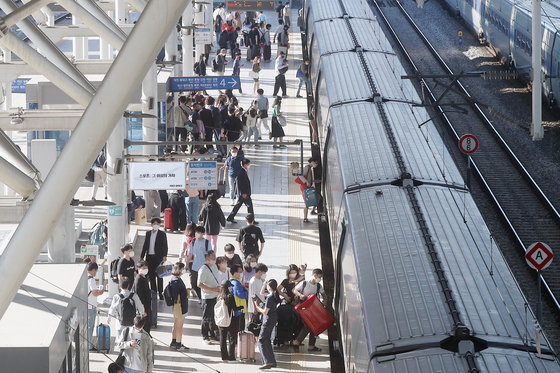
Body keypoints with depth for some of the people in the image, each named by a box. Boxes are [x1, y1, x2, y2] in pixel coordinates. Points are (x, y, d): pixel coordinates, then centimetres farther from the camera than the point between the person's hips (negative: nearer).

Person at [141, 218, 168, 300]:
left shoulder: (162, 234, 1)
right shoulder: (148, 233, 13)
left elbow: (165, 246, -4)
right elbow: (145, 245, 16)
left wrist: (164, 256, -17)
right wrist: (142, 256, 12)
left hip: (158, 257, -4)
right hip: (149, 257, 4)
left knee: (159, 276, -2)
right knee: (151, 275, 5)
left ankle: (160, 293, 3)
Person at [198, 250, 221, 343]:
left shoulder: (214, 266, 10)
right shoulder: (203, 269, -17)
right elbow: (199, 284, -22)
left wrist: (218, 288, 9)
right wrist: (212, 289, -22)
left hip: (215, 296, 8)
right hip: (207, 297, -8)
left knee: (214, 317, 15)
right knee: (206, 318, 1)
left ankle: (212, 335, 27)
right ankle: (205, 337, 9)